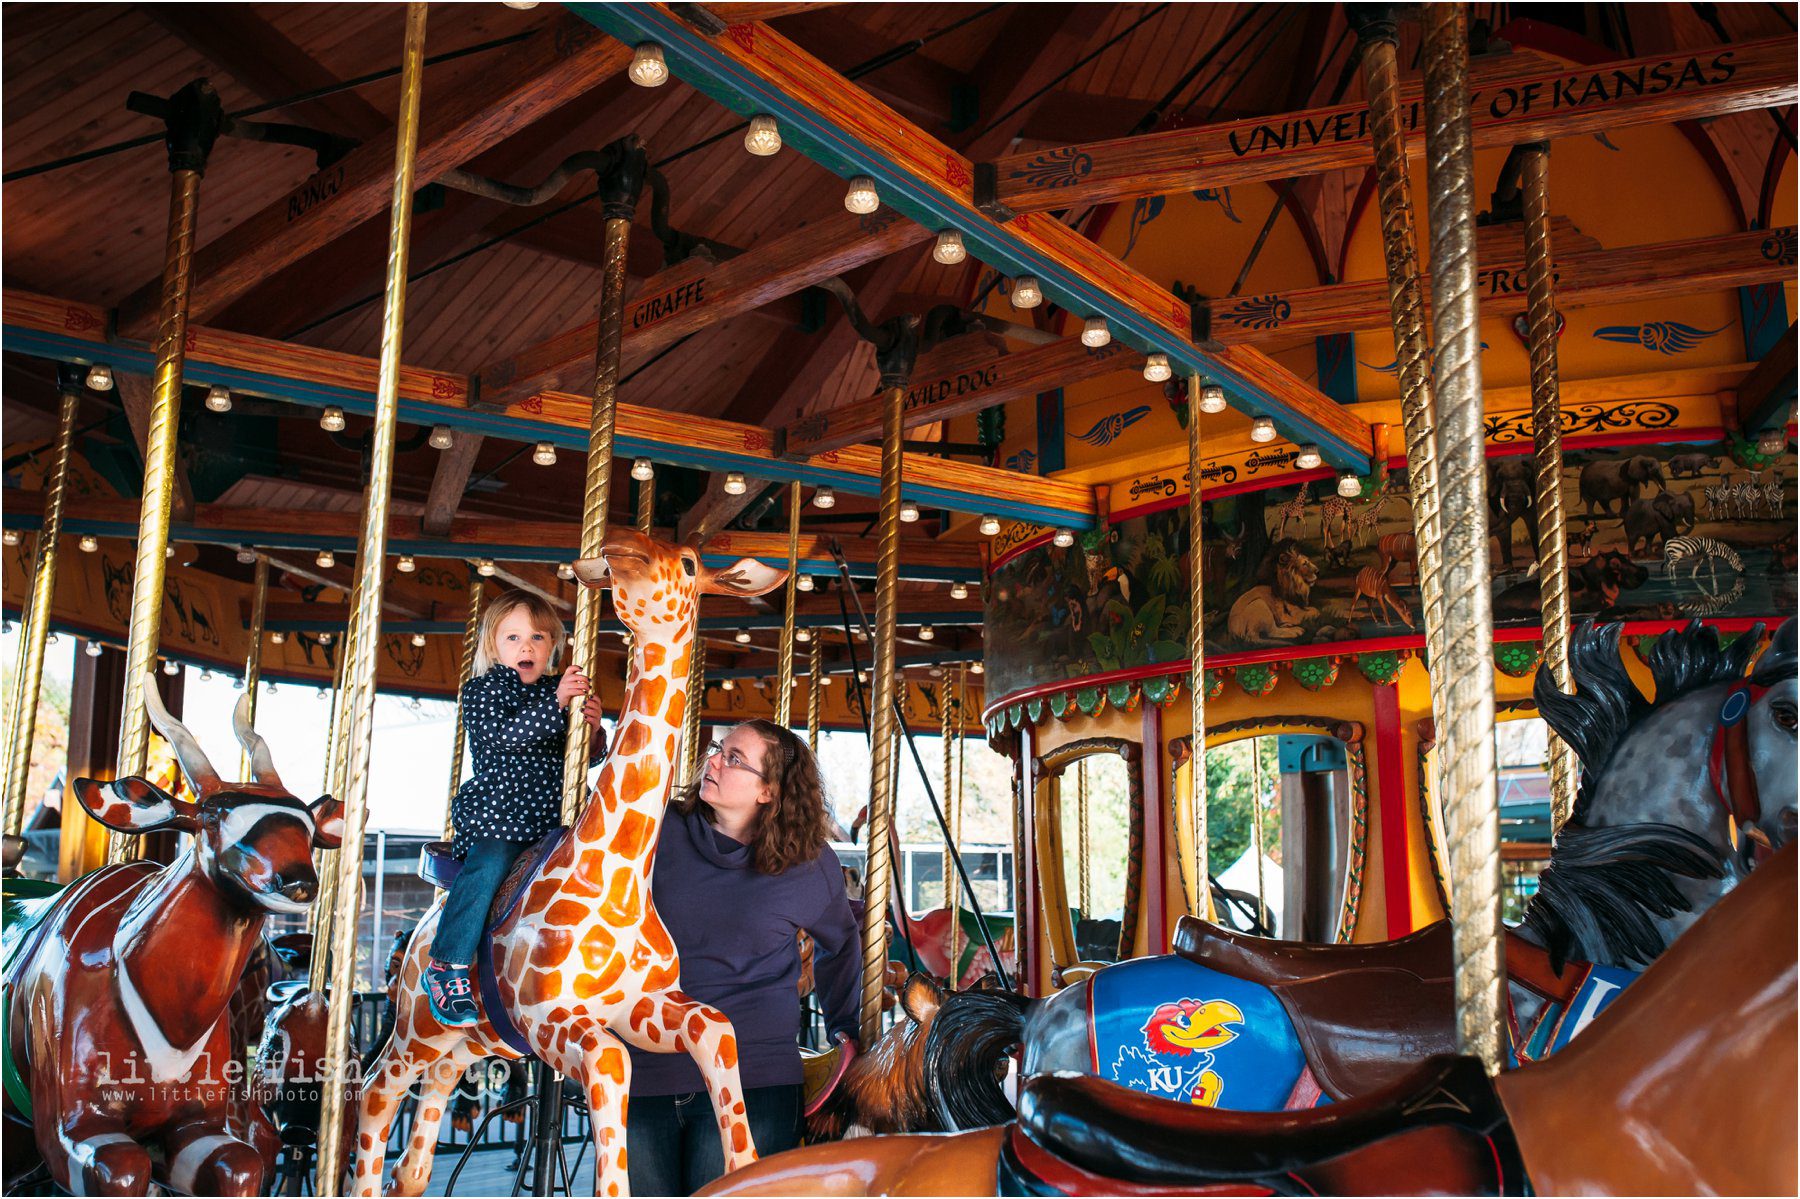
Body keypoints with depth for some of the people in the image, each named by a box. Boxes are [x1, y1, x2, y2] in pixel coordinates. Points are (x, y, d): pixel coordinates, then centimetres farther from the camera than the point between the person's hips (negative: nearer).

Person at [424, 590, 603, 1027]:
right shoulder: (482, 690, 1)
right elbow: (500, 734, -19)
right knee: (488, 866, -29)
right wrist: (555, 704, -28)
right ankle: (446, 968, -18)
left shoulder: (561, 690, 14)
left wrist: (591, 731, -10)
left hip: (551, 816, 5)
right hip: (494, 814, -4)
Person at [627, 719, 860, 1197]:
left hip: (750, 1083, -1)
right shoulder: (659, 833, -1)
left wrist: (846, 1029, 18)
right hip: (640, 1075, 2)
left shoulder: (810, 865, 1)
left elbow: (839, 943, 18)